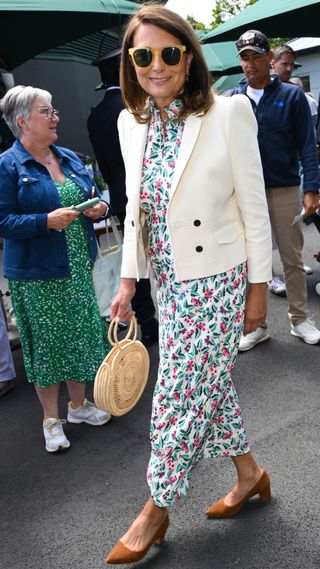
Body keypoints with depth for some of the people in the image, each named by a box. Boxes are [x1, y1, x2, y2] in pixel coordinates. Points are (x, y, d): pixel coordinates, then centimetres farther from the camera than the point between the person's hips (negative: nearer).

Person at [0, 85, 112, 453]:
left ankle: (78, 405, 34)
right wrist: (47, 221, -25)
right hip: (36, 274, -6)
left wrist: (98, 208, -4)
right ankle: (51, 419, 24)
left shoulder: (69, 158, 10)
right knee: (46, 344, 6)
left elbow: (90, 199, 19)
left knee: (80, 336, 14)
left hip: (78, 267, 6)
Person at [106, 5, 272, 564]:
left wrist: (258, 287, -8)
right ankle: (249, 475, 41)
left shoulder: (228, 113, -13)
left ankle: (156, 509, 25)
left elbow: (254, 206, -10)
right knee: (209, 384, 17)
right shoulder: (131, 122, 4)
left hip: (216, 279, -6)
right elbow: (135, 206, 10)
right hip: (169, 281, 6)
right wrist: (128, 280, 8)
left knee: (180, 394, 2)